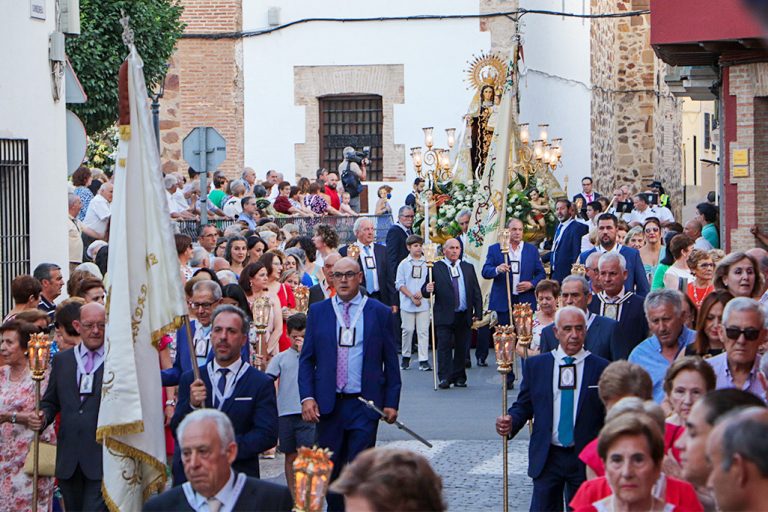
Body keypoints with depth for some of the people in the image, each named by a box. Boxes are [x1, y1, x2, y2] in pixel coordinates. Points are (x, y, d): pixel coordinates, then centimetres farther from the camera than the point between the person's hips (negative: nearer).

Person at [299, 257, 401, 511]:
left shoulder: (379, 313, 4)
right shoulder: (317, 311, 8)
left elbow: (391, 362, 5)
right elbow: (306, 359, 7)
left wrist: (391, 402, 0)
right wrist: (307, 397, -5)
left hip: (365, 404, -2)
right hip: (327, 404, 2)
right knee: (330, 469, 8)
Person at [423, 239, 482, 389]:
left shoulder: (468, 268, 13)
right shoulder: (435, 268, 2)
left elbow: (476, 291, 12)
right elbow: (425, 291, 0)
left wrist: (478, 312, 4)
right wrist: (427, 290, -24)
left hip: (464, 316, 3)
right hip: (444, 316, -3)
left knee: (461, 347, 6)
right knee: (444, 346, -7)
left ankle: (459, 377, 13)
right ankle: (444, 378, -7)